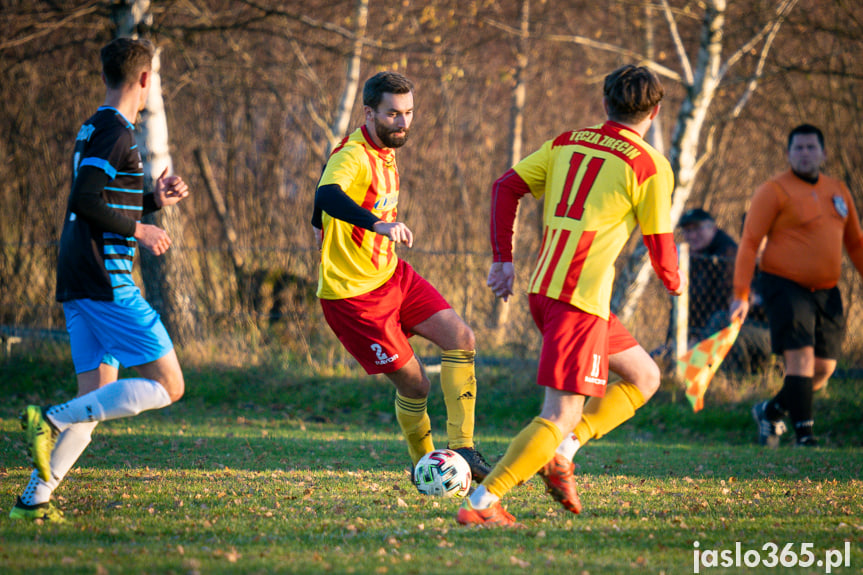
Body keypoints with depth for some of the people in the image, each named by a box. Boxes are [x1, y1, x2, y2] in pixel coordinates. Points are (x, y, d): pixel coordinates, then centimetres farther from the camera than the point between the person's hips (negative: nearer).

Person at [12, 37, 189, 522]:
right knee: (167, 386, -8)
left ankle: (34, 499, 1)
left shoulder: (94, 129, 19)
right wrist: (139, 231, -12)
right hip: (107, 281, -10)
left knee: (96, 400, 9)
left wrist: (155, 200, 19)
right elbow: (85, 200, -21)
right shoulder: (116, 132, -11)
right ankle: (52, 420, -15)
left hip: (78, 283, 10)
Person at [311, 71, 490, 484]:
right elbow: (326, 196, -46)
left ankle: (461, 447, -8)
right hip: (352, 293, -8)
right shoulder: (353, 156, -23)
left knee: (461, 338, -7)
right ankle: (423, 465, 17)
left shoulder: (385, 151, 7)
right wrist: (378, 224, -62)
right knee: (414, 383, -5)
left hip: (392, 275, 8)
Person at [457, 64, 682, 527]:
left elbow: (506, 187, 10)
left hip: (542, 289, 8)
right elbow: (660, 246, -1)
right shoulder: (650, 166, -4)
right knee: (562, 415, -8)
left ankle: (559, 455, 9)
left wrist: (503, 259, 13)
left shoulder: (567, 142, 13)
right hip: (582, 299, -8)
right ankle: (481, 503, -17)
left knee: (643, 377, 21)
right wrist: (673, 281, 21)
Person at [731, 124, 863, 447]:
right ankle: (804, 433, -14)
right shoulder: (775, 191, -4)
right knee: (801, 357, -17)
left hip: (826, 291, 6)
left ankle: (771, 411, 26)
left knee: (824, 369, 4)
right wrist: (741, 295, -15)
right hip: (785, 286, -6)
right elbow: (749, 242, -8)